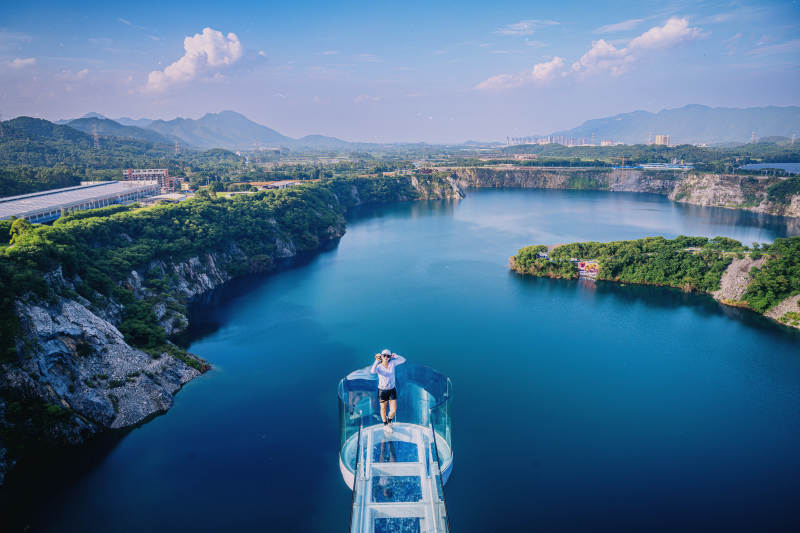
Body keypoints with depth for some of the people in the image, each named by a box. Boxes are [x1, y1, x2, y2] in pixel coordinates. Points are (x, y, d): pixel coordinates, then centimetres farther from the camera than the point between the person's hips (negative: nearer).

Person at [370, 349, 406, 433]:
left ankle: (389, 420, 36)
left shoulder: (392, 363, -7)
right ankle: (385, 425, 41)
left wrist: (395, 356, -19)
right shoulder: (378, 367, -17)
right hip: (382, 390, -2)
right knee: (383, 409, 16)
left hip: (392, 390, 2)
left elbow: (403, 360, -8)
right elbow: (372, 371, -39)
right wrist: (377, 360, -40)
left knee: (394, 410, 1)